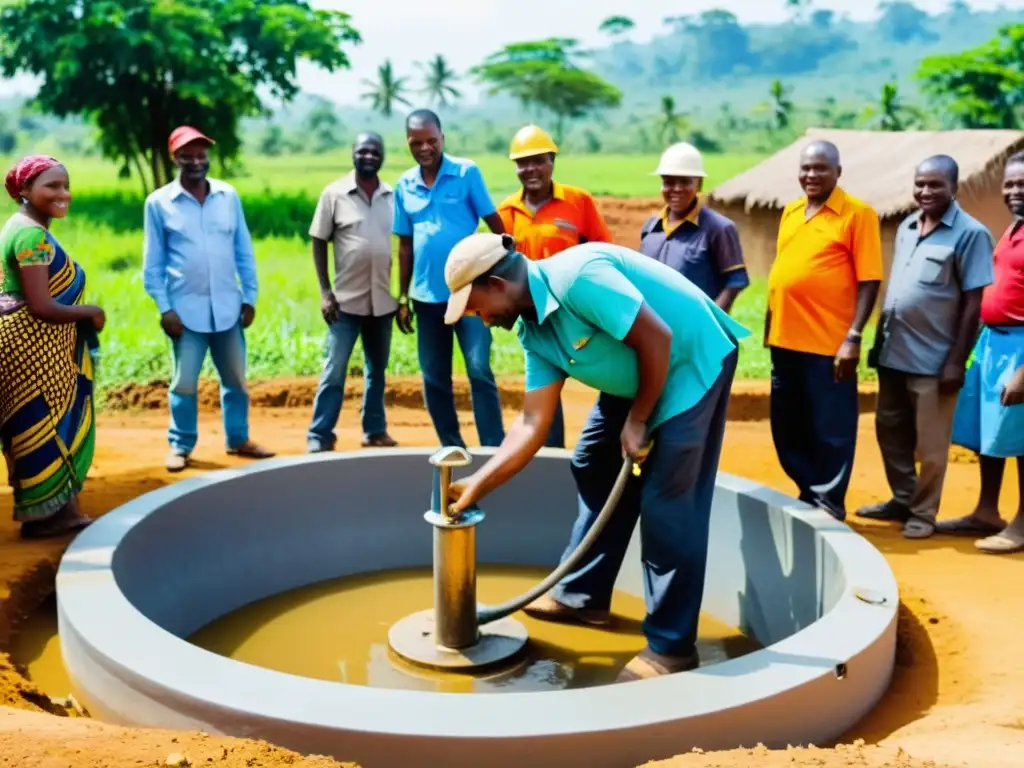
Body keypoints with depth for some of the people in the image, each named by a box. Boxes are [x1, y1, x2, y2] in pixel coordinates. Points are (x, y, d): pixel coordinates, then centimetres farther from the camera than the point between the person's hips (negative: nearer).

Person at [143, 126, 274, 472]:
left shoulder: (229, 195, 4)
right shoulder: (158, 202, -3)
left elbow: (244, 252, 7)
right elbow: (153, 263, -1)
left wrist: (250, 297, 4)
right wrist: (164, 308, -7)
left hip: (228, 306, 3)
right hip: (186, 309, -2)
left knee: (235, 379, 12)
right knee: (184, 383, 5)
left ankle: (238, 439, 27)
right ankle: (181, 445, 19)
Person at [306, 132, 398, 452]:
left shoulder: (393, 196, 4)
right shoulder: (334, 194, -3)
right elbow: (319, 242, -1)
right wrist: (325, 292, -7)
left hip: (383, 299, 3)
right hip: (346, 299, -3)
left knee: (377, 370, 13)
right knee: (334, 371, -1)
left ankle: (375, 431, 24)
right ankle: (319, 435, 5)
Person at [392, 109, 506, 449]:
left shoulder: (467, 172, -4)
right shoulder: (404, 186, 7)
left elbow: (495, 224, -3)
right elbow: (405, 245, 12)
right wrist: (402, 298, 11)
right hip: (426, 295, 4)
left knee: (479, 370, -9)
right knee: (434, 377, 10)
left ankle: (494, 447, -1)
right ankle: (451, 447, 22)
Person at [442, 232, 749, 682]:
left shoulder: (576, 277, -28)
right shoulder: (533, 331, 1)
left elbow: (657, 338, -27)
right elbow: (534, 423, 1)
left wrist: (637, 421, -17)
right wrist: (477, 485, -1)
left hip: (692, 363, -9)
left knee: (667, 503, -11)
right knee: (595, 469, 13)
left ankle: (672, 645, -1)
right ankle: (583, 595, 27)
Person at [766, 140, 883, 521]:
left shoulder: (858, 213, -6)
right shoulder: (790, 212, 13)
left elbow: (869, 280, -10)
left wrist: (853, 337, -17)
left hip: (829, 343, -7)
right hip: (785, 338, 7)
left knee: (830, 429, 3)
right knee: (788, 428, 15)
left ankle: (829, 502, 16)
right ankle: (809, 493, 30)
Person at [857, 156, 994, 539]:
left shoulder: (970, 233, -11)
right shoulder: (906, 227, 9)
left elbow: (974, 303, -12)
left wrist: (956, 361, -15)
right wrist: (879, 339, 14)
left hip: (933, 358, -7)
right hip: (892, 352, 7)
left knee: (929, 443, 5)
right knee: (891, 432, 16)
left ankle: (923, 513, 19)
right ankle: (902, 499, 32)